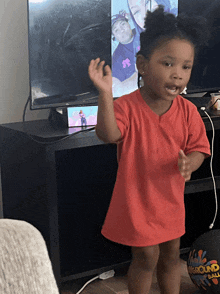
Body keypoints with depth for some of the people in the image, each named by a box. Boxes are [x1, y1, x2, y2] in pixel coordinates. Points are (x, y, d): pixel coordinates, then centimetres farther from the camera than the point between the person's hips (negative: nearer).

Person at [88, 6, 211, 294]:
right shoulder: (126, 106, -18)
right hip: (137, 198, -4)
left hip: (171, 199, 5)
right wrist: (105, 94, -46)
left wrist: (189, 162, -23)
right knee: (146, 257, 5)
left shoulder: (188, 111, -6)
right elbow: (108, 134, -35)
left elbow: (199, 148, 0)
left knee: (171, 256, 19)